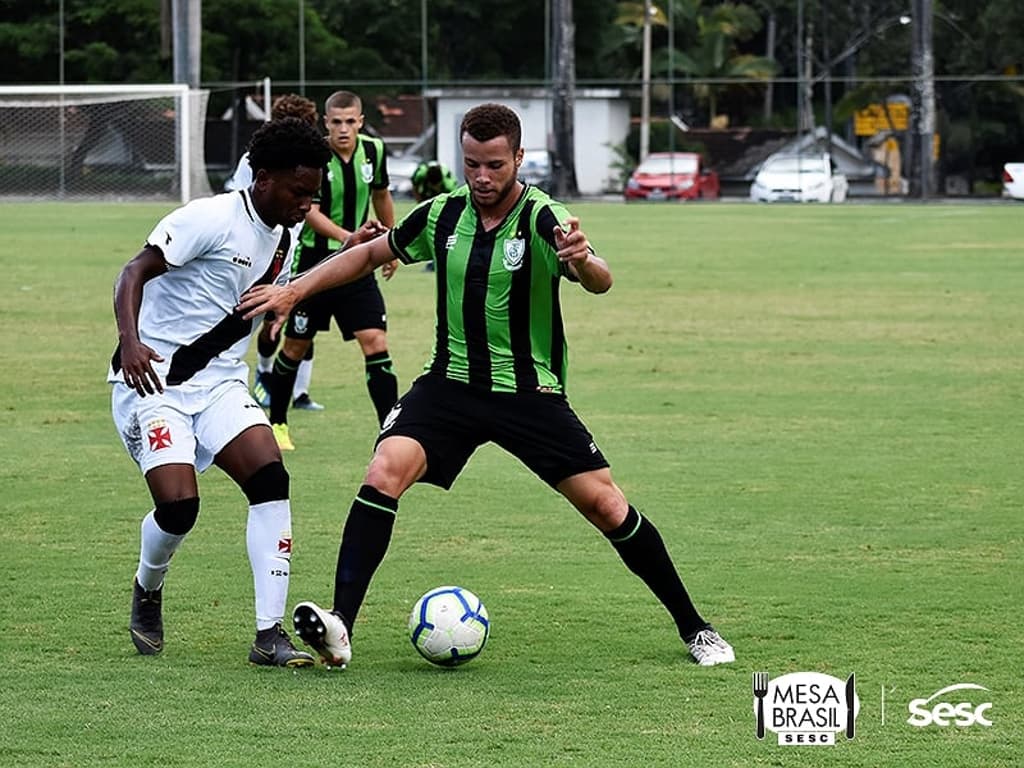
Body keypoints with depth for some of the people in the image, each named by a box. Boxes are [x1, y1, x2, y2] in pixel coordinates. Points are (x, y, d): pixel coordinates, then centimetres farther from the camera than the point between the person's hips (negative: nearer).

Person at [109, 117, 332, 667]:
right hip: (152, 378, -6)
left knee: (271, 478, -16)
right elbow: (133, 274, -20)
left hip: (219, 382, 7)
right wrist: (130, 342, -35)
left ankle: (270, 634, -16)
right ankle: (148, 591, 17)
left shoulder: (284, 239, 9)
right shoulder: (211, 219, -15)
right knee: (179, 505, -19)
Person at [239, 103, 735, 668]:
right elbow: (369, 254, 15)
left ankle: (693, 628, 11)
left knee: (604, 504, -7)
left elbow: (599, 282, -32)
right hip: (451, 383, 3)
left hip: (530, 393, -3)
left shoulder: (543, 219, -15)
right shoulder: (442, 215, -1)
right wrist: (294, 291, 8)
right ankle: (339, 627, -26)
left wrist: (583, 262, -56)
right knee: (385, 471, -22)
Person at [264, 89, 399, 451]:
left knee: (375, 342, -10)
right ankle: (276, 422, 30)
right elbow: (309, 210, -24)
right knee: (296, 346, 10)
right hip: (313, 260, -3)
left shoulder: (373, 151, -2)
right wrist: (347, 237, -39)